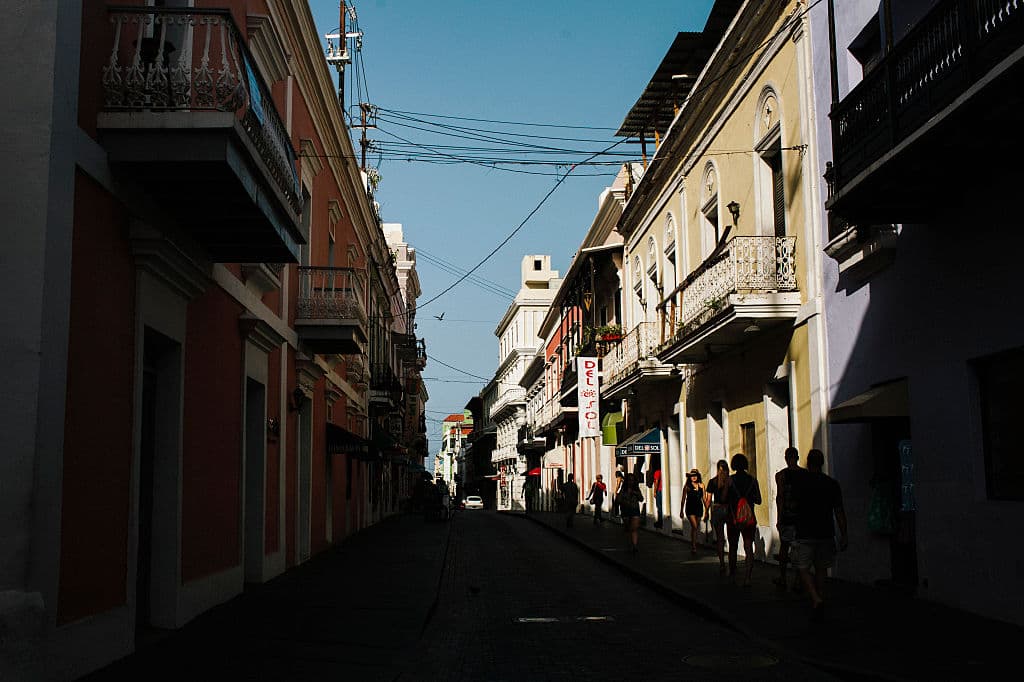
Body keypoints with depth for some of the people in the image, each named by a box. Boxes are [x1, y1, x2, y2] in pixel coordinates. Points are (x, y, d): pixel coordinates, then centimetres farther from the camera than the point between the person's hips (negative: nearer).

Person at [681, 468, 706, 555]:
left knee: (696, 528, 11)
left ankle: (692, 544, 27)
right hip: (690, 508, -3)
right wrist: (682, 511, 5)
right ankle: (693, 547, -12)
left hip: (699, 508, 3)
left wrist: (706, 509, 6)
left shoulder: (701, 485, 3)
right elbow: (683, 499, 4)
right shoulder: (687, 486, -3)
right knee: (694, 526, -15)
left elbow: (704, 498, 8)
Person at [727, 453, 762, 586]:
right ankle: (747, 578, -11)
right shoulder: (752, 480, -2)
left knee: (733, 548, 15)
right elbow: (758, 500, 2)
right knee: (749, 548, 2)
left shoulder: (729, 480, -7)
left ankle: (732, 576, 23)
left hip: (733, 518, 0)